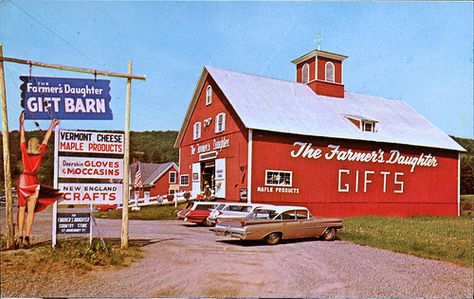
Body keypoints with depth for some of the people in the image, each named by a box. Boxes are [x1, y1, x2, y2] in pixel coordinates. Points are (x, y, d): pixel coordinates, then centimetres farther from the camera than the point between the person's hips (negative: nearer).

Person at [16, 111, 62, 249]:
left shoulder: (24, 152, 1)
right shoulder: (40, 154, -2)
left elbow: (22, 137, 9)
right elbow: (46, 139, 6)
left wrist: (21, 123, 16)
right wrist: (51, 126, 14)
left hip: (23, 180, 2)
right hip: (33, 182, -2)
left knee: (21, 209, 7)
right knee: (31, 211, -1)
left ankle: (20, 237, 0)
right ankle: (26, 237, -8)